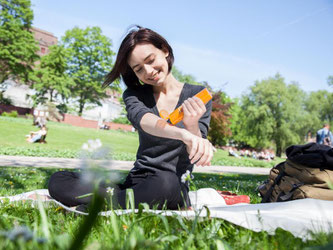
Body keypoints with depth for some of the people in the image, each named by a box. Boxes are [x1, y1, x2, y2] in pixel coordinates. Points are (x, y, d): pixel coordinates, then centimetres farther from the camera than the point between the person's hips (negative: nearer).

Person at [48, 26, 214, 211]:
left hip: (176, 190, -2)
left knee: (165, 182, -40)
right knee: (58, 181, -13)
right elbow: (142, 119, -20)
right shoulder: (134, 94, 6)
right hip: (137, 182, 2)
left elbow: (198, 156, -8)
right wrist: (183, 134, -41)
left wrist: (192, 126, -31)